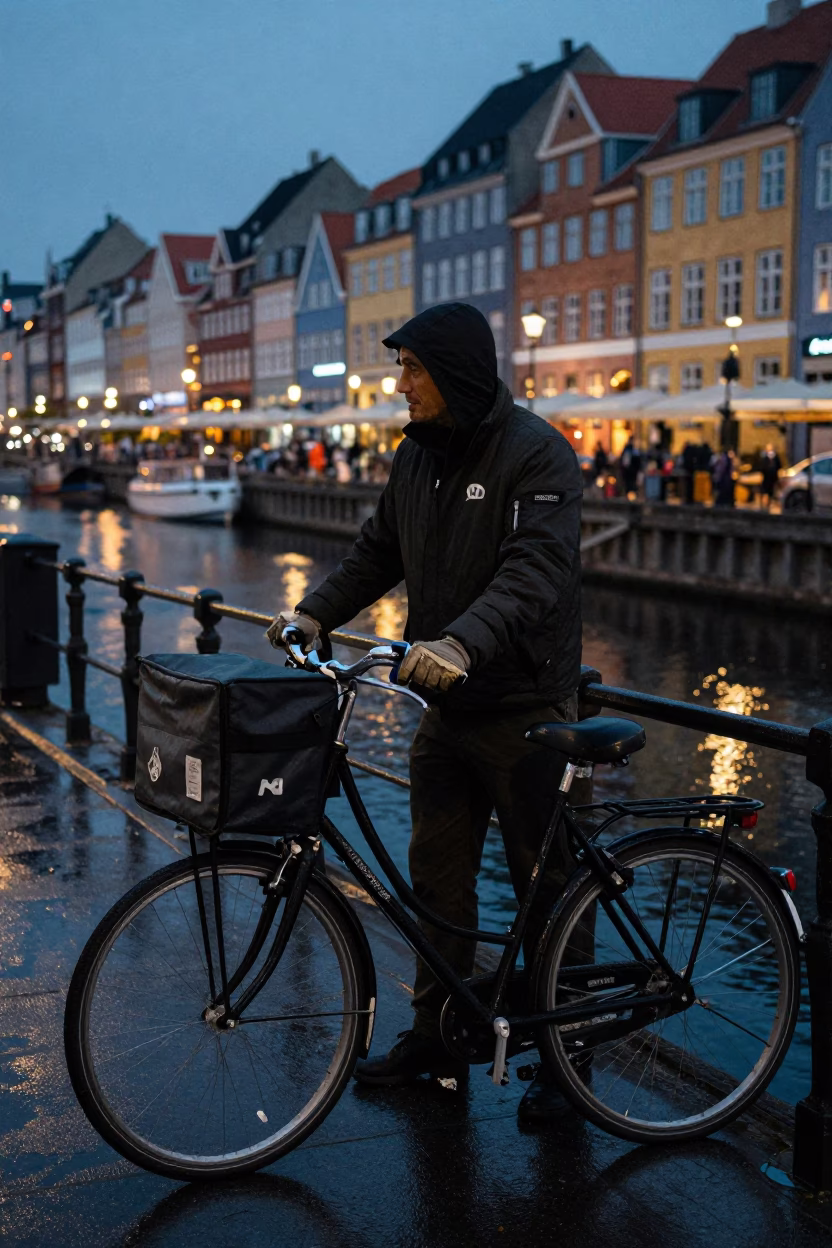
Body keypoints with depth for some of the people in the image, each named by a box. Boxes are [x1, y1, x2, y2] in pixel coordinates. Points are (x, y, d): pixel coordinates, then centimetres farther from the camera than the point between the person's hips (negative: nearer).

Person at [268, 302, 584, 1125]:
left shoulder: (536, 454, -15)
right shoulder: (417, 454, 10)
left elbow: (536, 570, -27)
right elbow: (380, 551, 16)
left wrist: (463, 642, -41)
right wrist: (317, 611, 1)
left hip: (524, 708, -7)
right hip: (445, 704, 7)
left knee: (545, 885, 4)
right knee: (437, 875, 13)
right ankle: (437, 1036, 27)